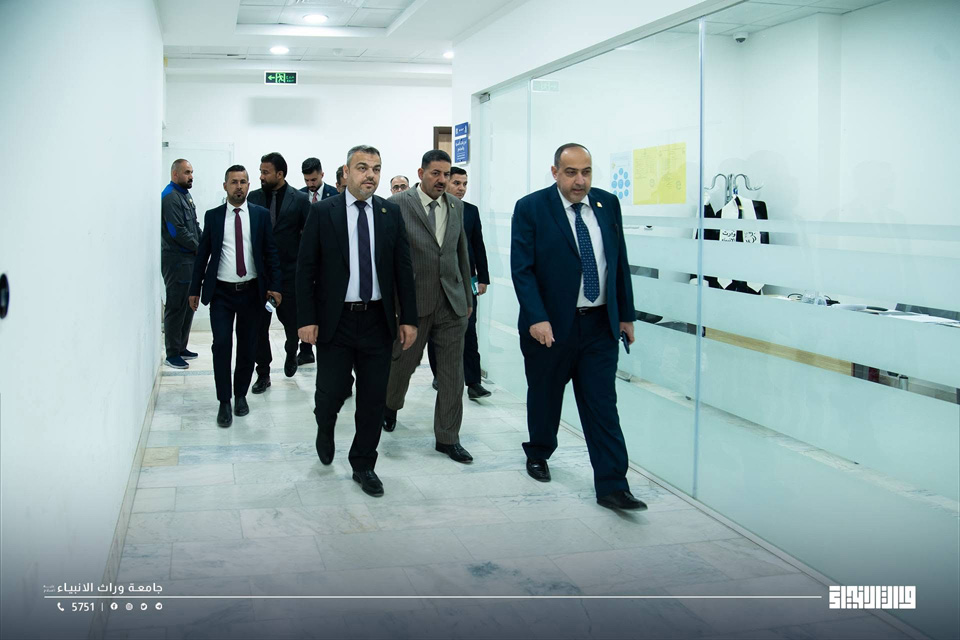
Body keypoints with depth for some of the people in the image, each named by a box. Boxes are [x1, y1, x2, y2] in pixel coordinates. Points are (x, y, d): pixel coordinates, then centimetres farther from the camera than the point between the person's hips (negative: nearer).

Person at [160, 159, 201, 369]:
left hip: (189, 260, 9)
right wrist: (198, 248, -9)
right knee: (176, 308, -4)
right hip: (176, 261, -9)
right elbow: (177, 231, -20)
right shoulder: (170, 197, -14)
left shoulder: (185, 195, 15)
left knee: (189, 305, 14)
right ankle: (172, 354, 3)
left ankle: (181, 347, 25)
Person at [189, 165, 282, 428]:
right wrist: (195, 289, 5)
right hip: (221, 292, 0)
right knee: (221, 345, -8)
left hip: (252, 291, 1)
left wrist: (275, 285, -7)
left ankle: (241, 395, 24)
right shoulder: (212, 216, 4)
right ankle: (224, 402, 0)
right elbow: (202, 255, 7)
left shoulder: (261, 215, 3)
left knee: (247, 346, 8)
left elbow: (271, 252, 2)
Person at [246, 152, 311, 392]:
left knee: (292, 322, 10)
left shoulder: (300, 199, -4)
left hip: (289, 273, -2)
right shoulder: (253, 197, 4)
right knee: (259, 325, 2)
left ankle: (291, 353, 41)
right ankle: (263, 374, 12)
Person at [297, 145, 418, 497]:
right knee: (331, 392, 0)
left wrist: (409, 318, 3)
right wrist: (306, 319, -8)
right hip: (335, 321, -2)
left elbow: (403, 268, 7)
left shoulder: (391, 213, 5)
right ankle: (325, 429, 36)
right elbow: (305, 269, -2)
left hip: (377, 321, 2)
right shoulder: (322, 211, -2)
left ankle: (363, 465, 23)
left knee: (373, 400, 6)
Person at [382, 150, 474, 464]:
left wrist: (467, 296, 16)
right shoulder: (397, 204, -7)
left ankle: (447, 437, 14)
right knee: (403, 362, 12)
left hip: (452, 302, 4)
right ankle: (390, 405, 43)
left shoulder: (456, 206, 9)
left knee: (452, 372, 4)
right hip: (413, 300, -4)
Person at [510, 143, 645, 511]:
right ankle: (538, 454, 40)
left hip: (601, 325, 3)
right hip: (551, 325, -2)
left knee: (603, 406, 1)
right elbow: (522, 269, -12)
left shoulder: (608, 204, 6)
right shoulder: (531, 208, -7)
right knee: (544, 398, 15)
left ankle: (612, 487, 3)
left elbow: (620, 263, 10)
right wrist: (536, 319, -21)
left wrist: (626, 314, 9)